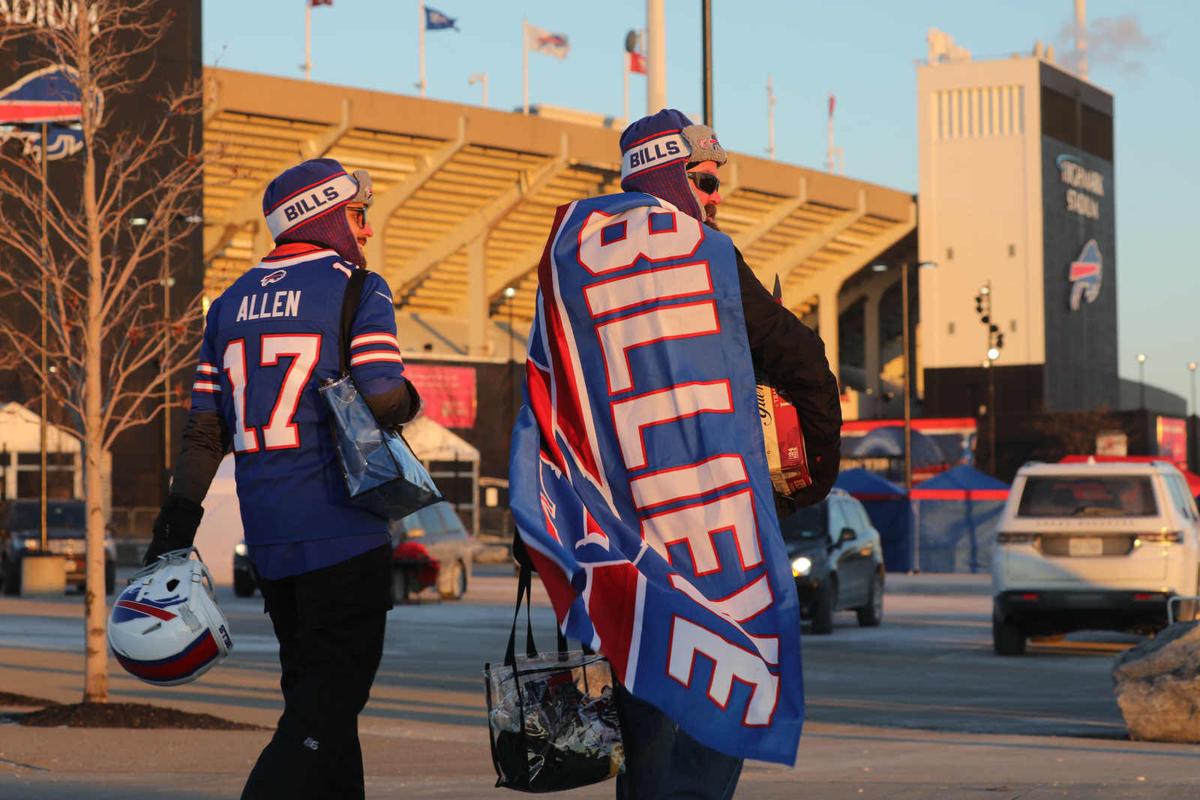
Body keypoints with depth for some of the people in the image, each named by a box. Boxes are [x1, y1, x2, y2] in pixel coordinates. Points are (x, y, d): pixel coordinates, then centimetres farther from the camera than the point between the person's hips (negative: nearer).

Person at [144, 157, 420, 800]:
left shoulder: (232, 302, 13)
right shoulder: (357, 291, -6)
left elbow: (205, 427, 10)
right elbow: (383, 404, -15)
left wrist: (176, 525, 11)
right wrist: (408, 397, 7)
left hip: (268, 540, 6)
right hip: (343, 530, -6)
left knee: (313, 692, 16)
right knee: (329, 702, -6)